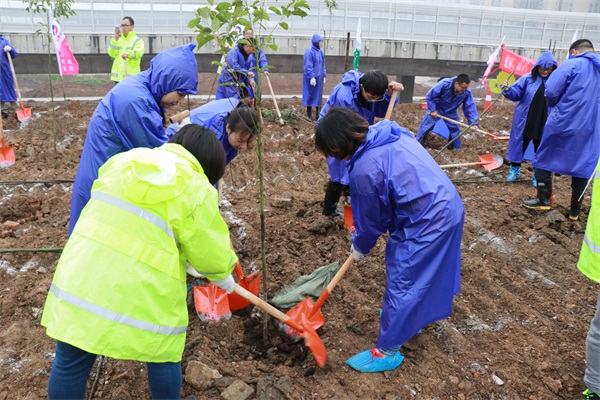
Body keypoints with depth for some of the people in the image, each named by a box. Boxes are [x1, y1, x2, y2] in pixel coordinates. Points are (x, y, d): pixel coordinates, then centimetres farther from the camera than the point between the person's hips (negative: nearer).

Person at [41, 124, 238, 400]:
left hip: (82, 276, 5)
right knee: (163, 356, 19)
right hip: (141, 292, -4)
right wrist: (223, 276, 21)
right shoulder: (197, 190, -5)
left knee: (71, 361, 18)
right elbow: (210, 252, -1)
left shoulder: (125, 160, 11)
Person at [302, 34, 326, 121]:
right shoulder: (309, 52, -13)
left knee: (319, 95, 11)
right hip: (312, 78, -7)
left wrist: (324, 76, 14)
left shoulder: (320, 52, 10)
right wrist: (312, 77, -20)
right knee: (311, 95, 1)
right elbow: (308, 66, -17)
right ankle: (309, 115, 10)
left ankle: (318, 113, 20)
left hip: (319, 77, 7)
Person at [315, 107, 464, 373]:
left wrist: (360, 247, 12)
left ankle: (387, 351, 19)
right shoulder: (388, 132, 1)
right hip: (448, 206, 9)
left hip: (426, 224, -9)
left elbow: (371, 219, -9)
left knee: (401, 282, 4)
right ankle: (410, 319, 48)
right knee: (419, 274, 26)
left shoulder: (364, 171, -24)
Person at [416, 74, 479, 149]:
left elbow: (470, 107, -23)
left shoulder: (467, 92, -26)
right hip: (436, 109, -3)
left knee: (454, 129, 6)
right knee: (426, 127, -4)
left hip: (451, 112, 3)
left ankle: (455, 148, 23)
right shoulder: (444, 84, -34)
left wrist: (473, 123, -31)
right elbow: (429, 96, -24)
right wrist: (432, 110, -21)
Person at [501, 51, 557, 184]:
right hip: (524, 120, 0)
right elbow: (517, 94, -5)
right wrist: (508, 90, -26)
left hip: (545, 123, 0)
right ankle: (514, 169, 24)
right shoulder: (528, 78, -4)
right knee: (519, 143, 9)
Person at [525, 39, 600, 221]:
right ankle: (575, 210, 18)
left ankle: (544, 199, 14)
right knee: (583, 165, 12)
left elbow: (551, 92, -13)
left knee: (544, 157, 13)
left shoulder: (571, 65, -6)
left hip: (563, 122, -5)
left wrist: (557, 106, 6)